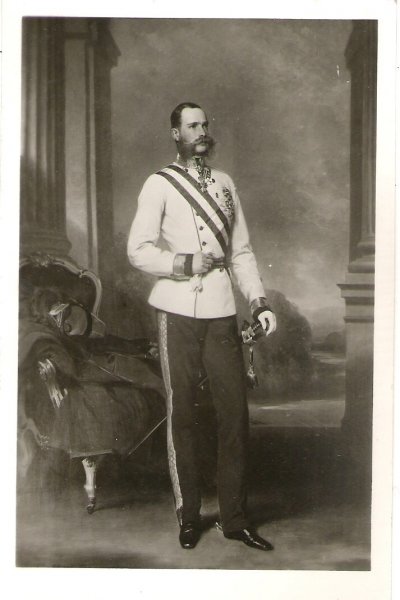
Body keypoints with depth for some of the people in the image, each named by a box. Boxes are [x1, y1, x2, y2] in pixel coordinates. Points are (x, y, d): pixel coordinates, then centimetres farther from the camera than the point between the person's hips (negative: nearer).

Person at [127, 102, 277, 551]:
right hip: (178, 311, -3)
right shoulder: (159, 185, 3)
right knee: (181, 414, 4)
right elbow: (138, 251, -3)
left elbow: (242, 251, 15)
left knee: (235, 412, 1)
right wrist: (186, 264, -15)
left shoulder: (224, 184, 16)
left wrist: (259, 303, 4)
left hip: (221, 311, 4)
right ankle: (188, 516, 17)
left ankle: (234, 518, 13)